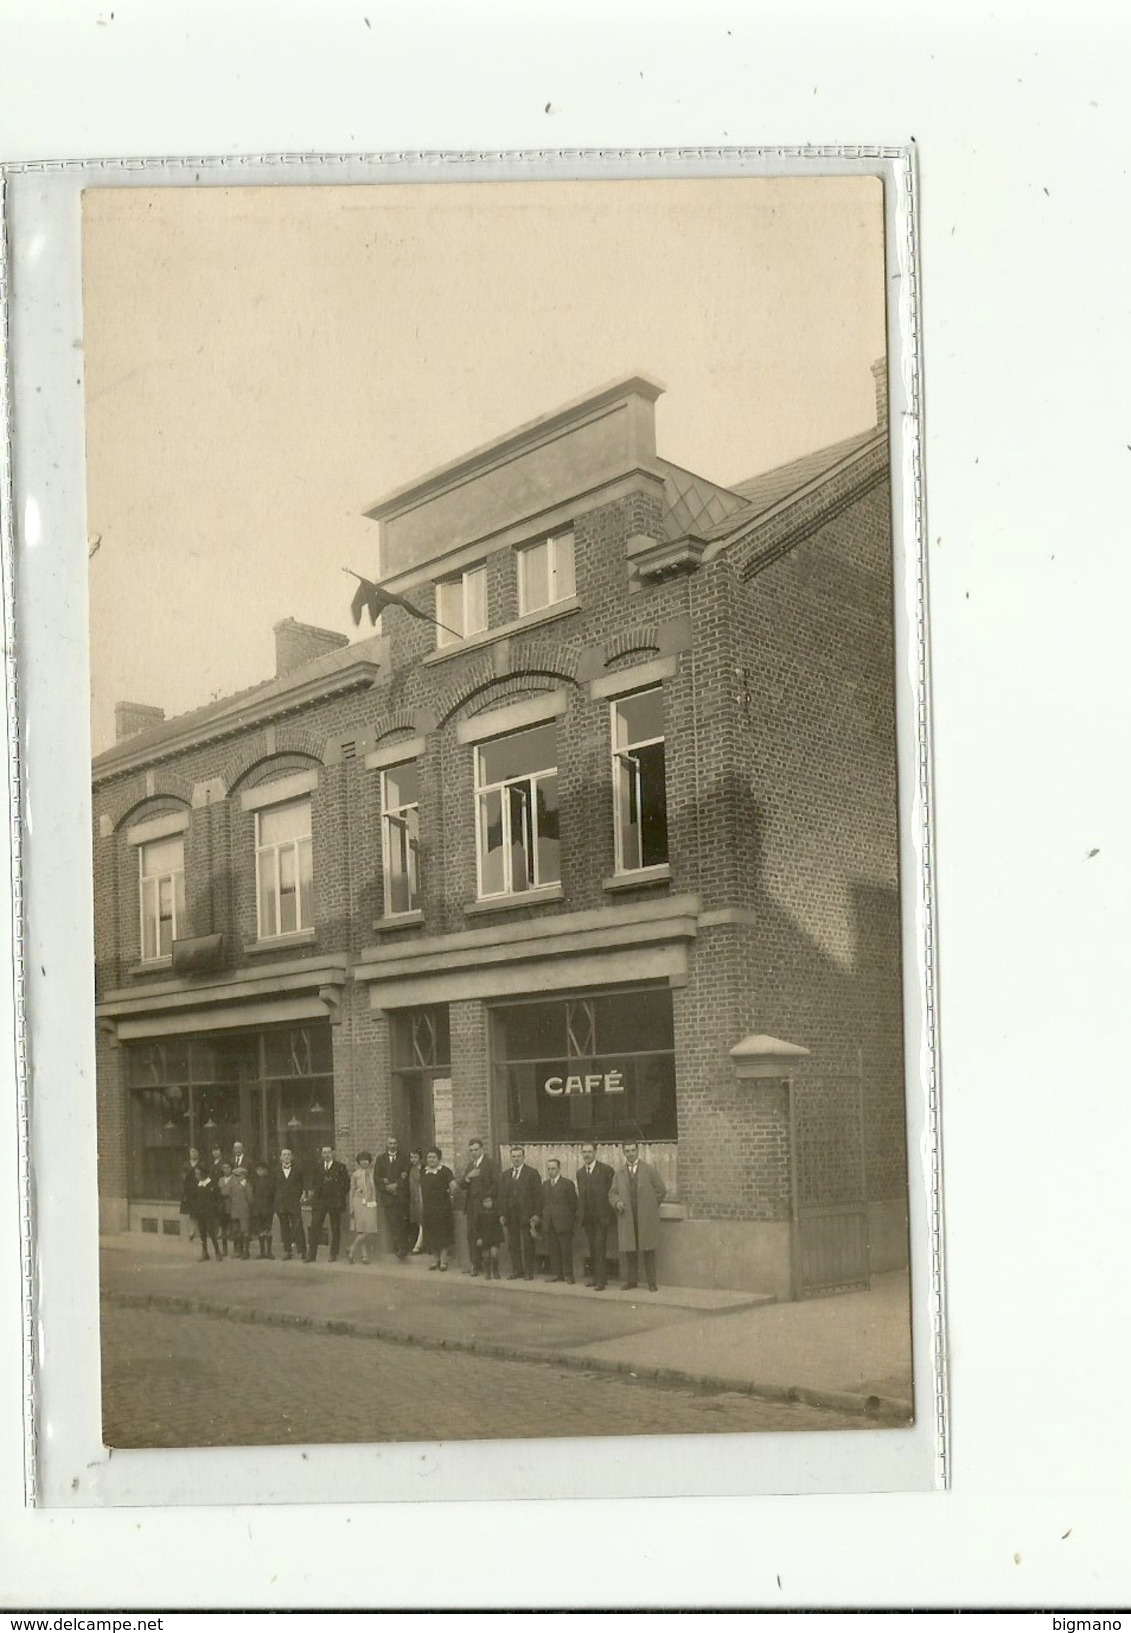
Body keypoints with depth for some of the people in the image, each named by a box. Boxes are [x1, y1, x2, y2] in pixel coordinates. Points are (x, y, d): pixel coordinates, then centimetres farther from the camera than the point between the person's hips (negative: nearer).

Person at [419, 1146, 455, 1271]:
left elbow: (453, 1185, -15)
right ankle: (437, 1259, 16)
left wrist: (448, 1195, -3)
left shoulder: (445, 1171, -8)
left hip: (442, 1207, -6)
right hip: (428, 1208, 6)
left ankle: (443, 1260, 2)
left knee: (443, 1235, -2)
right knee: (431, 1235, 8)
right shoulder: (424, 1172, 11)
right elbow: (421, 1188, 20)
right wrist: (422, 1202, 13)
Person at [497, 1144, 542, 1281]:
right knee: (512, 1245, 4)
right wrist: (502, 1214, 4)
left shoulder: (532, 1173, 0)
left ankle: (529, 1272, 6)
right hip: (510, 1216, 4)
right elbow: (501, 1196, 13)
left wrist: (536, 1214, -10)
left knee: (527, 1245, -1)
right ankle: (517, 1271, 13)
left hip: (526, 1215, -4)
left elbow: (537, 1195, -4)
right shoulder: (504, 1175, 14)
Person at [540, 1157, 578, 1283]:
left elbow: (573, 1203, 0)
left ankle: (568, 1274, 3)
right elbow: (543, 1202, 15)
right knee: (552, 1250, 3)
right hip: (549, 1224, 4)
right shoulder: (545, 1184, 15)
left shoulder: (568, 1184, 0)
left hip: (563, 1222, -4)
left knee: (566, 1249, -2)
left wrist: (573, 1220, -3)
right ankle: (555, 1274, 9)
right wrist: (543, 1218, 7)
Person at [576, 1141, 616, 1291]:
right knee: (591, 1248, 10)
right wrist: (580, 1213, 11)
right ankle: (594, 1275, 20)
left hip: (601, 1216, -5)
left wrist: (608, 1212, -6)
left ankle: (601, 1280, -4)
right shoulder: (580, 1172, 13)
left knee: (600, 1248, -7)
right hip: (587, 1217, 5)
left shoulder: (606, 1170, -5)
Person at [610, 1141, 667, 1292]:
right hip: (627, 1218, 2)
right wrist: (617, 1202, -7)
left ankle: (651, 1283, 6)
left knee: (648, 1250, 0)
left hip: (646, 1218, -2)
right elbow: (613, 1193, 13)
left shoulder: (649, 1169, 5)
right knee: (628, 1250, 0)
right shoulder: (619, 1173, 11)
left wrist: (651, 1206, 6)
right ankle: (629, 1281, 9)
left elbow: (661, 1190, 7)